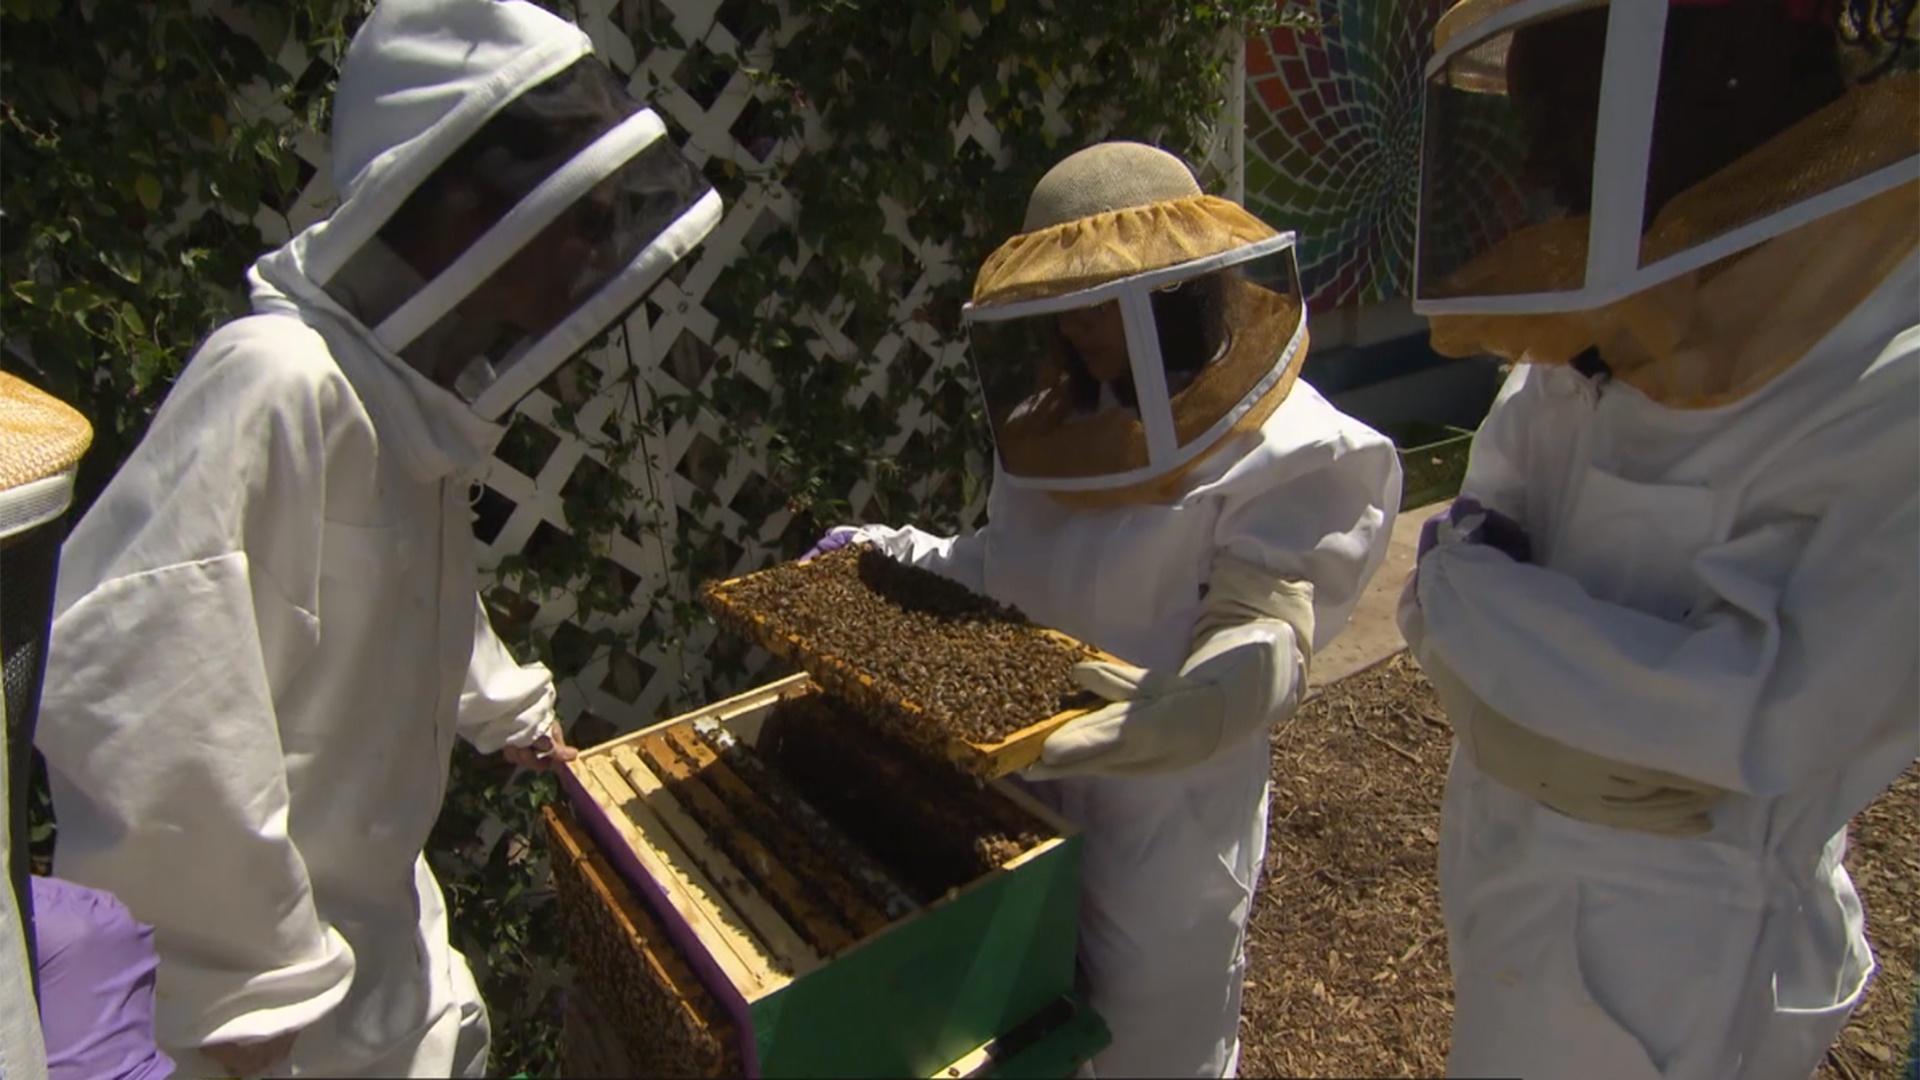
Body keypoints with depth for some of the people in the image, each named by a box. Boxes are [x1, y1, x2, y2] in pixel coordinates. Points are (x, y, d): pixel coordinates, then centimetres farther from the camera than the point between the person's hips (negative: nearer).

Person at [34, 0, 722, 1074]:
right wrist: (255, 978, -26)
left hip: (373, 887, 8)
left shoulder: (412, 385, 2)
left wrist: (507, 705, 28)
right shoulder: (280, 382, -29)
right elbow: (122, 685, -36)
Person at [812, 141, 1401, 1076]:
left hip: (1167, 816, -6)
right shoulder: (1067, 425, 5)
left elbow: (1261, 637, -26)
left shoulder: (1285, 459, -17)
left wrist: (1190, 703, -45)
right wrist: (894, 556, 5)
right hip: (1028, 795, 7)